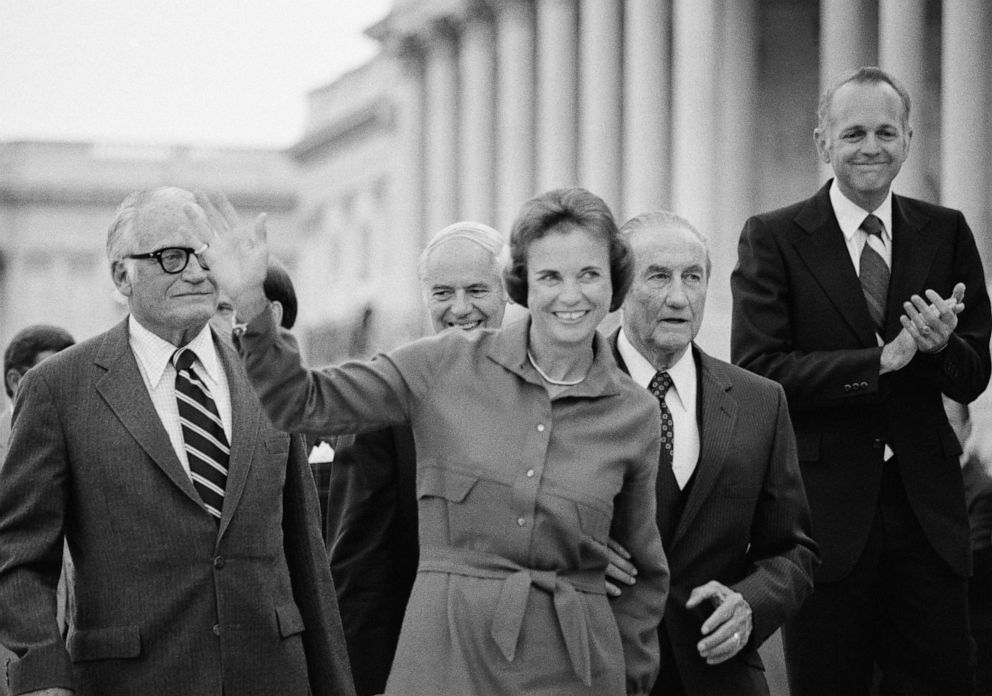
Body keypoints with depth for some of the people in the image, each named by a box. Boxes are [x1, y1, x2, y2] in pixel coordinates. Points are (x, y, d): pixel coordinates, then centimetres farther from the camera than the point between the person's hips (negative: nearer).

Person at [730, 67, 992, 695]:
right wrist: (883, 360, -19)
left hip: (928, 511, 3)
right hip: (825, 509, -3)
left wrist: (939, 344, -17)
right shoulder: (772, 239, -2)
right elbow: (756, 371, -12)